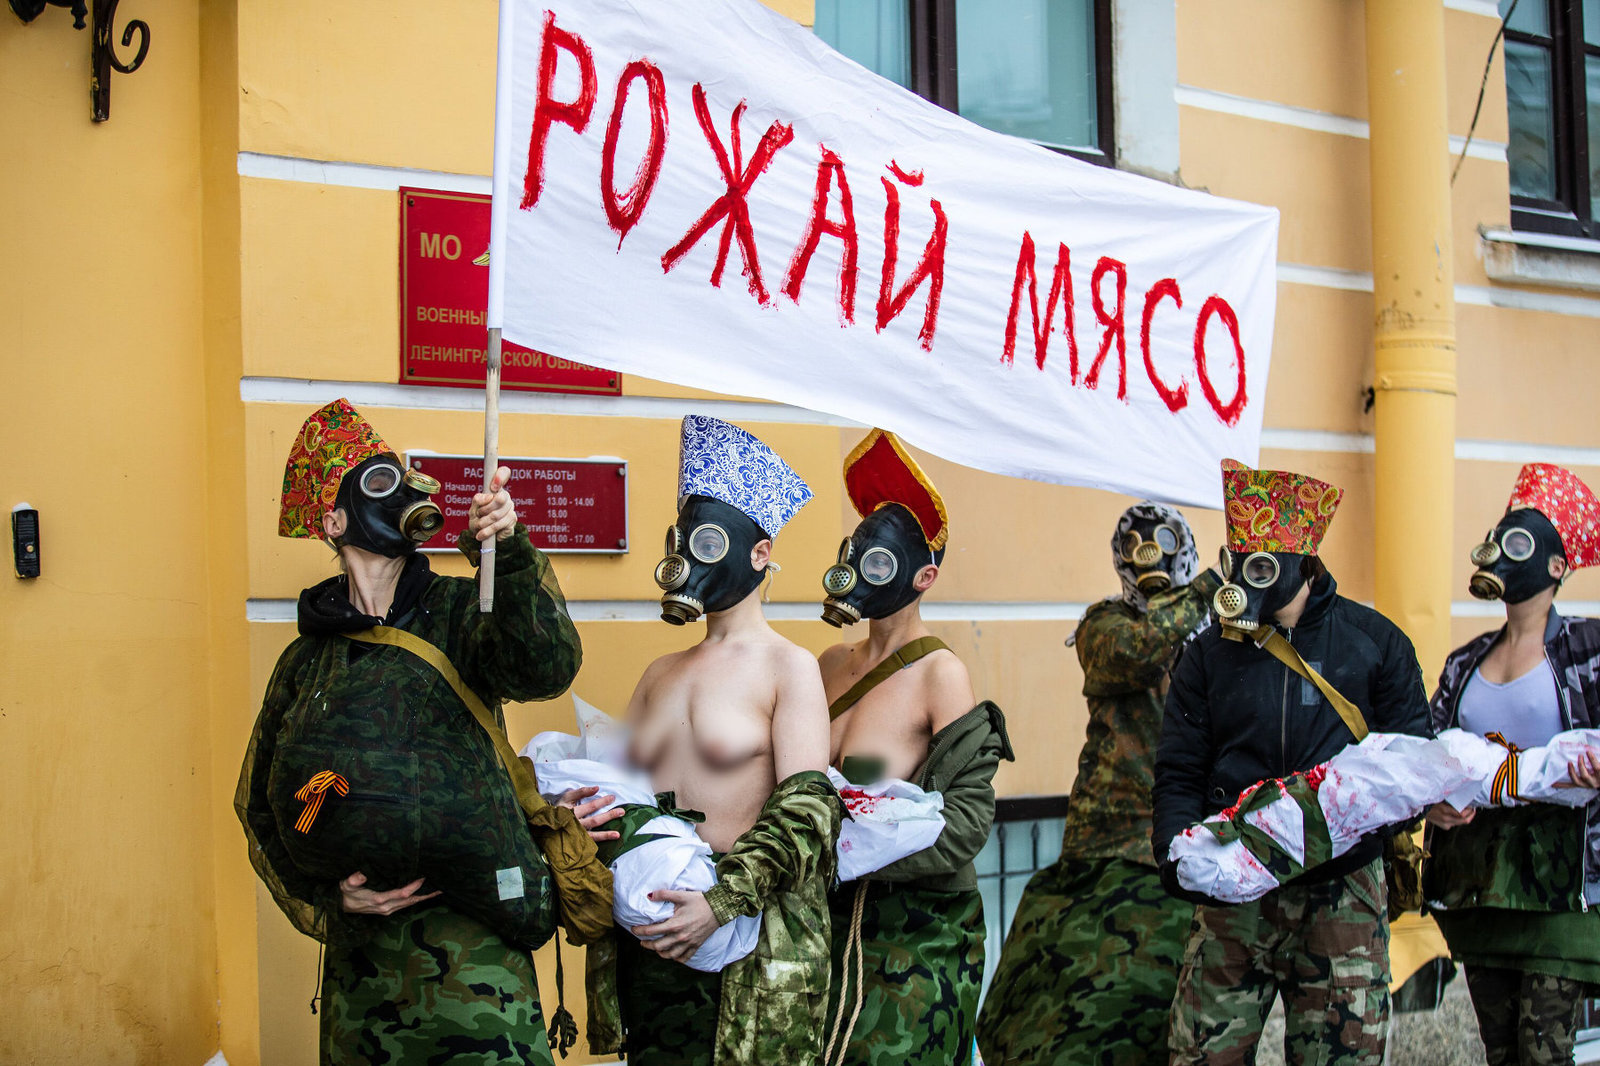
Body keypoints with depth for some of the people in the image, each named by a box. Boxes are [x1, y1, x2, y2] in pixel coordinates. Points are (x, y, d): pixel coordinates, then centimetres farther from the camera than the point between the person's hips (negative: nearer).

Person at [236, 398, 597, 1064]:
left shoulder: (457, 614, 3)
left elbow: (545, 667, -19)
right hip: (359, 952, 3)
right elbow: (262, 806, 14)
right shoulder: (306, 660, 9)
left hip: (470, 937, -2)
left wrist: (508, 551, -34)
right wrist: (325, 896, -3)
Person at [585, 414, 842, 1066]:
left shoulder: (788, 668, -2)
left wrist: (721, 903, -21)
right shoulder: (660, 675, 17)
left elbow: (806, 810, -11)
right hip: (648, 935, 6)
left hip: (748, 945, -5)